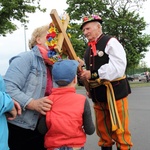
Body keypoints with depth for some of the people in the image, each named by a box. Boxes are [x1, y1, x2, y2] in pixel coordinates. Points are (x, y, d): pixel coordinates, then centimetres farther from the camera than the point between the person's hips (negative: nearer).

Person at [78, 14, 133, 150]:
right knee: (102, 130, 17)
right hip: (98, 95, 7)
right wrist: (83, 72, 1)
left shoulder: (110, 42, -10)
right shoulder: (89, 49, 12)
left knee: (119, 130, 2)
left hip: (114, 92, -7)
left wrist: (92, 74, -23)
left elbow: (118, 68, -22)